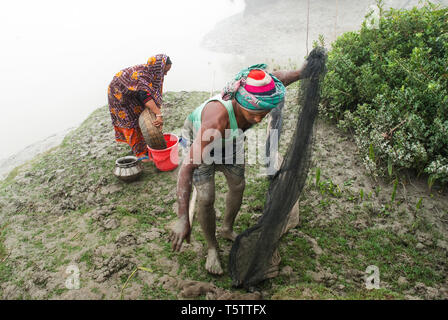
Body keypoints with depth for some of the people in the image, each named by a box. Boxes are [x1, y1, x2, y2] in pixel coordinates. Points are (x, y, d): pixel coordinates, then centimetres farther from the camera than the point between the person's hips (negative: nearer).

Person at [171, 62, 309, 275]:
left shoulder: (258, 93, -33)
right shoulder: (218, 117, -48)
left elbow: (279, 77, -6)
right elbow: (187, 167, -49)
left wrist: (301, 72, 8)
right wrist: (182, 219, -51)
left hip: (229, 139, 6)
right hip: (199, 139, -6)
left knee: (238, 186, 13)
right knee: (205, 199, -13)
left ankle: (227, 229, 39)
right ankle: (212, 248, 13)